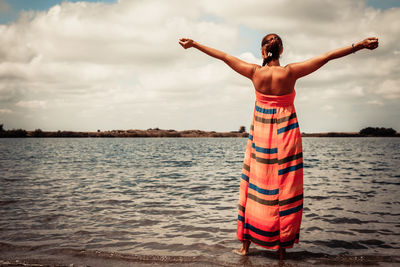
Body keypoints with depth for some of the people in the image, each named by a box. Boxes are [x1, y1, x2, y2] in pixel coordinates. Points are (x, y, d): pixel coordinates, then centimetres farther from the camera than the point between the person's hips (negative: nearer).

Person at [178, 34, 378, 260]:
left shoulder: (255, 72, -7)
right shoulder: (290, 72, -11)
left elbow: (222, 56, 1)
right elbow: (328, 56, -9)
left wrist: (194, 44, 9)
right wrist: (359, 45, -5)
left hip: (260, 135, 2)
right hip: (286, 134, -1)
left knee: (255, 186, 11)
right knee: (284, 190, 6)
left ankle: (246, 244, 19)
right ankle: (282, 246, 14)